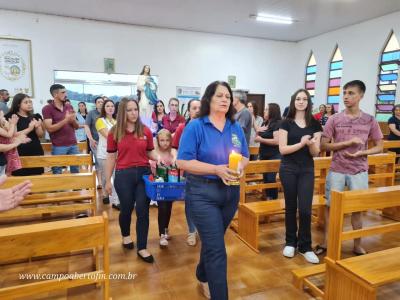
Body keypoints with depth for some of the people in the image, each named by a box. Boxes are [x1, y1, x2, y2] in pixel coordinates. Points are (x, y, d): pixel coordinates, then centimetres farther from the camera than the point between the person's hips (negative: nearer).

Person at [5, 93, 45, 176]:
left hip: (36, 151, 4)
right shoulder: (11, 117, -2)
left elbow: (41, 135, 9)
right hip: (20, 153, -4)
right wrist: (29, 129, -18)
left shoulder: (35, 117, 10)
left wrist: (37, 127, -11)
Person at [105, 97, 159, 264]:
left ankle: (142, 248, 18)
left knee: (143, 211, 3)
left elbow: (150, 152, 7)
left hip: (144, 173, 1)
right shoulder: (114, 132, -2)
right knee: (126, 208, 15)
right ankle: (125, 235, 46)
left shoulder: (146, 131, 1)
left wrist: (159, 159, -15)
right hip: (123, 175, -1)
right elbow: (111, 157, 1)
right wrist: (108, 181, 3)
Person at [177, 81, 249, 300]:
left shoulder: (236, 128, 5)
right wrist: (217, 169, -23)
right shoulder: (195, 126, -12)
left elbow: (245, 156, 11)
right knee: (216, 249, -4)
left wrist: (240, 166, -12)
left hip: (231, 192, 6)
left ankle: (203, 277, 50)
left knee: (212, 241, 23)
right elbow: (183, 162, -16)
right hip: (203, 193, -6)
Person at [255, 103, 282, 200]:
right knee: (265, 178, 13)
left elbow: (277, 141, -23)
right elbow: (259, 135, 22)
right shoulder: (264, 123, 11)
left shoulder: (277, 124, -13)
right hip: (264, 155, 8)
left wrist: (261, 140, -18)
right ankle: (268, 198, 25)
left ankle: (274, 199, 9)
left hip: (274, 156, -8)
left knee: (271, 178, -6)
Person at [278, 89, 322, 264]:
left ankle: (305, 246, 14)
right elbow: (282, 149, -9)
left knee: (305, 209, -3)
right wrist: (301, 143, -21)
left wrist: (311, 144, -20)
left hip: (307, 170, 1)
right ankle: (290, 242, 25)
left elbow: (316, 153, 2)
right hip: (288, 169, -1)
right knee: (290, 207, 8)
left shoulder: (315, 124, 4)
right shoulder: (286, 123, -2)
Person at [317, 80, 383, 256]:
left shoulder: (370, 121, 0)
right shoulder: (334, 119, -3)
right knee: (330, 206, 7)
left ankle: (357, 246, 27)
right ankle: (325, 242, 23)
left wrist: (361, 152, -14)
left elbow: (379, 147, 5)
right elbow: (324, 145, -4)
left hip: (359, 171, 0)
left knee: (357, 208, 9)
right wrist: (348, 142, -16)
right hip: (336, 170, 0)